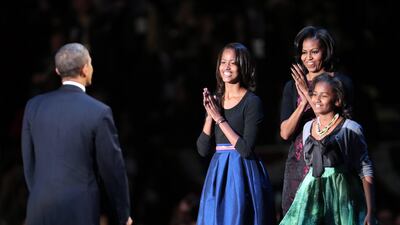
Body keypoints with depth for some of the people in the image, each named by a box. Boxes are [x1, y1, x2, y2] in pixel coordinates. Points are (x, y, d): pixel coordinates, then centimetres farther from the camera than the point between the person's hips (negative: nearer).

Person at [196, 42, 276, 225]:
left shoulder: (252, 102, -8)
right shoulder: (215, 100, 10)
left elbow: (246, 149, -17)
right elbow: (203, 149, 5)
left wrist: (220, 119, -14)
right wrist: (210, 116, -7)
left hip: (243, 174, -6)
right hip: (218, 173, 6)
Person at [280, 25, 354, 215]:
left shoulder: (342, 82, 0)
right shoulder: (292, 87, 10)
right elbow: (285, 133, 2)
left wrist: (308, 94, -14)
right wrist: (303, 103, -13)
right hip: (298, 163, 3)